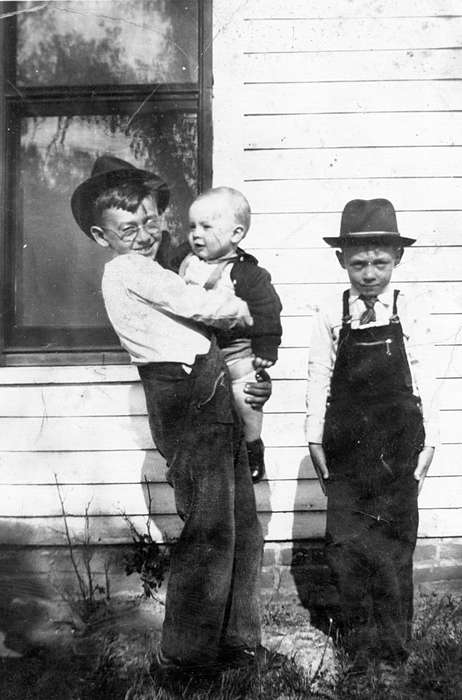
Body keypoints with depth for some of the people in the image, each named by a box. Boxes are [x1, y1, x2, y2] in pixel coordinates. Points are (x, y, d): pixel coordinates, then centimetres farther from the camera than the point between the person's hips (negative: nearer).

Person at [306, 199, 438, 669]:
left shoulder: (412, 316, -2)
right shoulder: (330, 317, 0)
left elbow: (425, 386, 0)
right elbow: (318, 381, 3)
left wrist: (426, 446, -1)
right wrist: (315, 441, 2)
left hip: (397, 450, -1)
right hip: (345, 449, 1)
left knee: (394, 544, 5)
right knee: (345, 543, 2)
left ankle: (392, 642, 21)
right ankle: (358, 635, 19)